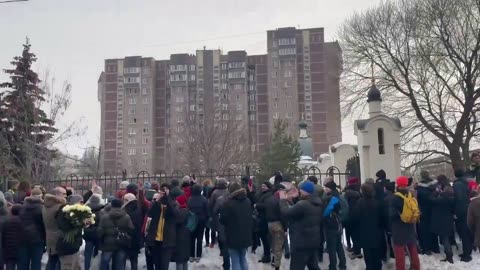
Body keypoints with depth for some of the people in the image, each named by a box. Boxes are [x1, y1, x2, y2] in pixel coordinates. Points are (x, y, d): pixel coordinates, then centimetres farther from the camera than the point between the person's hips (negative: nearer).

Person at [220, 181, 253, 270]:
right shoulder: (247, 201, 5)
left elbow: (223, 220, -11)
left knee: (235, 261, 4)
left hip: (233, 236, -6)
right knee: (243, 259, 20)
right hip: (245, 235, 6)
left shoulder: (228, 203, -16)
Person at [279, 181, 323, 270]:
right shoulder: (318, 204, 8)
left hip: (302, 243, -9)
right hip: (314, 241, 9)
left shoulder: (303, 204, -23)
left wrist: (283, 200, -2)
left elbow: (286, 213, -17)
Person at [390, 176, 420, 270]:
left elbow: (391, 214, -17)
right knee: (413, 249, 20)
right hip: (410, 228, 6)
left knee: (400, 252, 0)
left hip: (399, 229, -6)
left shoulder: (395, 199, -17)